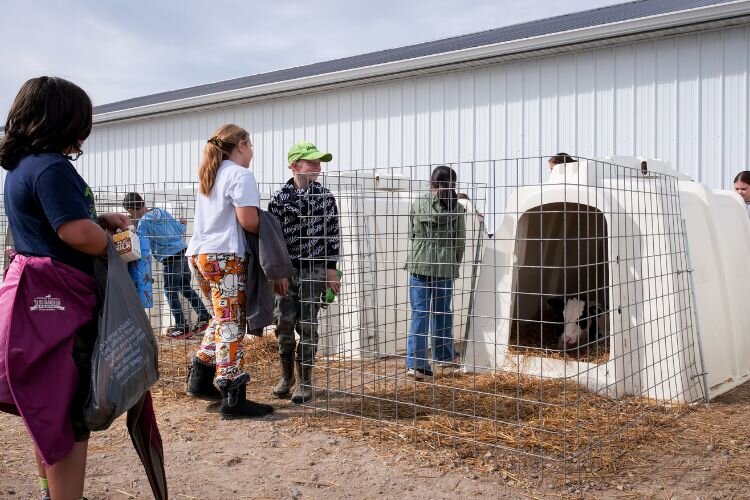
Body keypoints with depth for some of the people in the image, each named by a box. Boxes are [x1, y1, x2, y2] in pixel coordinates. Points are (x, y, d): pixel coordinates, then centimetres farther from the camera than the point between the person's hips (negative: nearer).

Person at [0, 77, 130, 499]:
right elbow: (79, 234, -26)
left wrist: (103, 220, 12)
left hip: (41, 296, 10)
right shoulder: (51, 166, -18)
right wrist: (113, 243, -7)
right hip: (58, 299, -10)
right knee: (69, 414, -2)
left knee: (50, 410, 21)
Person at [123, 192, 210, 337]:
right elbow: (180, 229, 15)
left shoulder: (144, 222, -11)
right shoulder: (162, 211, 10)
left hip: (171, 258, -8)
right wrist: (182, 223, 35)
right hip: (183, 252, 8)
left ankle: (181, 327, 6)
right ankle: (204, 317, 22)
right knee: (186, 288, 18)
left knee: (171, 292, 3)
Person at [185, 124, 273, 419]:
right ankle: (232, 399, -3)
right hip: (225, 256, -9)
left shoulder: (208, 175, 19)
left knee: (221, 318, 20)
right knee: (231, 325, -6)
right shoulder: (240, 175, -8)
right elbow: (248, 220, -17)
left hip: (198, 254, 9)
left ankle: (200, 380, 22)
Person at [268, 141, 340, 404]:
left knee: (307, 326, 2)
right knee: (284, 324, 5)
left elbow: (332, 234, 5)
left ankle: (305, 381, 13)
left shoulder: (325, 197, 3)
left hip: (313, 269, 0)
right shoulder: (280, 197, 0)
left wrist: (331, 268, 0)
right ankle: (286, 375, 24)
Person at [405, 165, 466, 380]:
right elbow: (460, 242, 2)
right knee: (442, 312, 15)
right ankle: (444, 356, 31)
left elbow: (411, 234, 9)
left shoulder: (418, 204, 0)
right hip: (445, 266, 0)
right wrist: (455, 265, 16)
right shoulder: (457, 208, -2)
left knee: (419, 314, 2)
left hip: (419, 263, 0)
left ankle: (416, 363, -6)